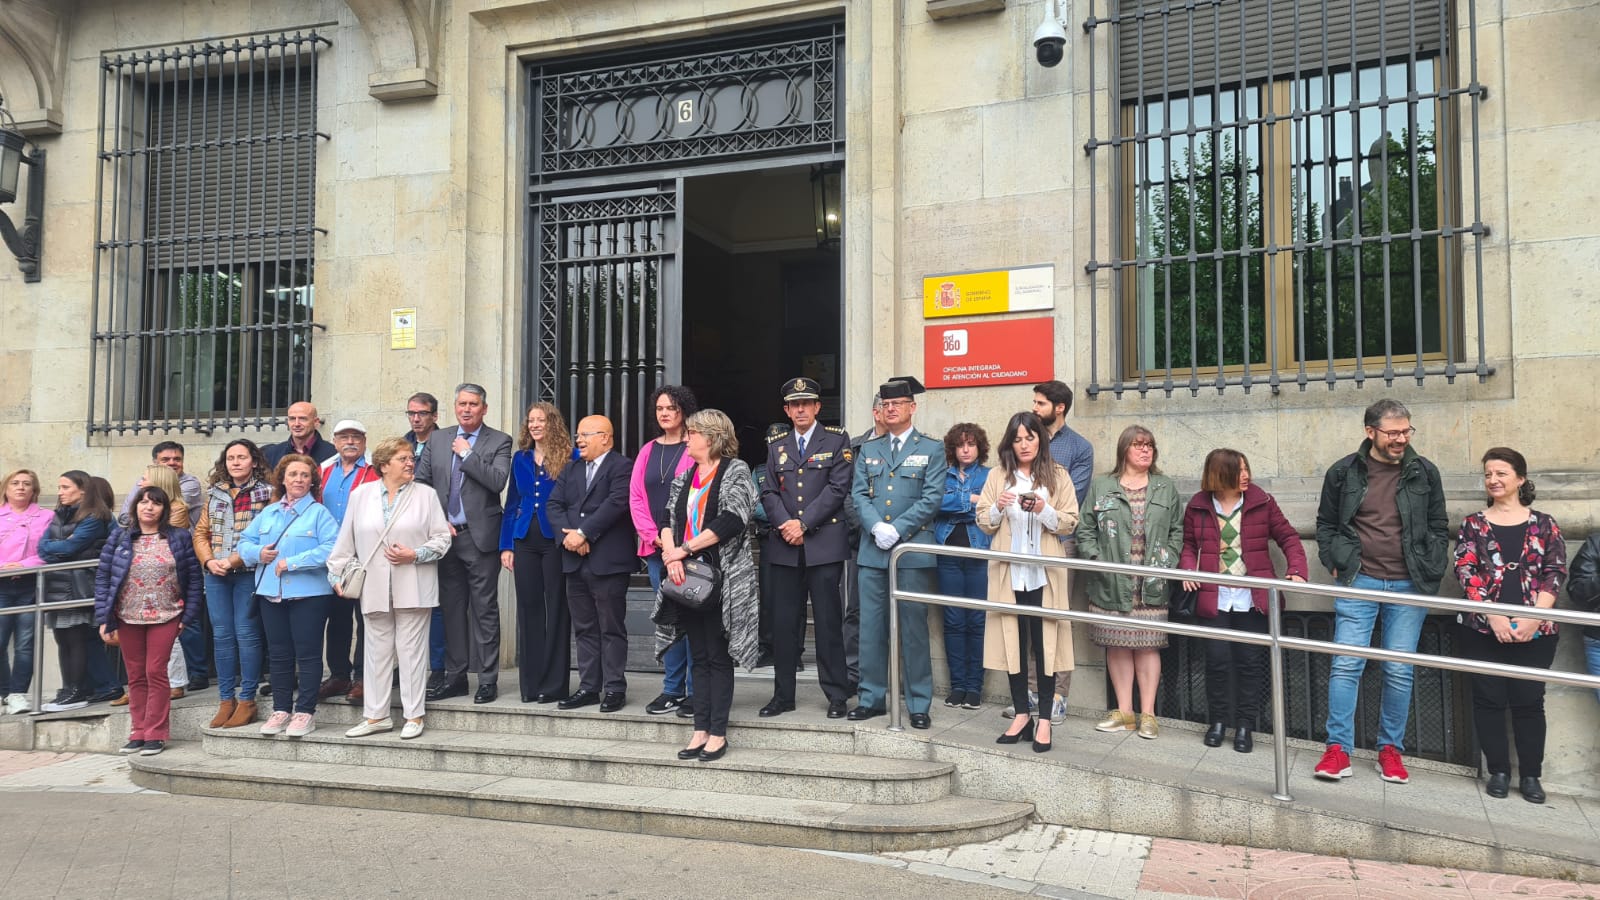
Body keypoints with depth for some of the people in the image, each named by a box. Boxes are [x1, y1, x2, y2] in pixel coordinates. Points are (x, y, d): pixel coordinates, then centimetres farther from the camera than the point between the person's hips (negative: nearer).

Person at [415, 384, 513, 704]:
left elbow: (498, 481, -15)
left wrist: (466, 454, -11)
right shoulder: (437, 439, 12)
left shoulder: (499, 441, -1)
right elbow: (421, 481, 10)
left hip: (480, 536, -4)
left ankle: (488, 679, 6)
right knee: (452, 608, 11)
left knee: (484, 609, 0)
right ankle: (454, 676, 19)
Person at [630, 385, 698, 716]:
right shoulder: (648, 451, 14)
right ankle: (673, 689, 16)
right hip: (655, 547, 5)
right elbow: (635, 497, 10)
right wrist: (654, 536, -2)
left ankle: (696, 690, 3)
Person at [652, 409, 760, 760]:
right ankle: (700, 730, 15)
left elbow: (731, 521, -17)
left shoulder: (735, 471, -5)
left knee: (718, 656, -1)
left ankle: (718, 734, 5)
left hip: (721, 577, -6)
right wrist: (671, 553, -11)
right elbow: (669, 517, 9)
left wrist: (684, 549, -15)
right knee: (699, 656, 10)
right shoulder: (685, 476, 15)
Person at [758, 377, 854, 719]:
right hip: (784, 546, 4)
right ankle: (783, 695, 14)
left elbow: (838, 488, -6)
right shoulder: (776, 445, 16)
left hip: (824, 543, -3)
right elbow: (769, 492, 10)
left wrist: (803, 523, -12)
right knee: (784, 622, 6)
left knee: (828, 622, -1)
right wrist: (785, 524, -9)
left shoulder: (837, 440, 4)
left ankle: (837, 696, 7)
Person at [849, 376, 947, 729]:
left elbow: (932, 498, -5)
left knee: (914, 628, 1)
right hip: (872, 551, 3)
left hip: (913, 549, -3)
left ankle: (919, 704, 9)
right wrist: (877, 527, -11)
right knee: (871, 627, 6)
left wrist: (896, 529, -14)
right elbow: (858, 494, 7)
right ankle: (872, 697, 17)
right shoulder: (868, 450, 15)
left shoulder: (931, 449, 5)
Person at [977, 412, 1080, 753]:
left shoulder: (1057, 476, 5)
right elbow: (983, 522, 8)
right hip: (1008, 572, 2)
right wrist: (998, 508, -12)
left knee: (1044, 643, -2)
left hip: (1044, 573, -2)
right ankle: (1021, 715, 14)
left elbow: (1070, 523, 1)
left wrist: (1044, 511, -16)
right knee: (1013, 642, 4)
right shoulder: (998, 476, 10)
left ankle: (1044, 720, 4)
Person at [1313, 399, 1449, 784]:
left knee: (1399, 671, 5)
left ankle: (1391, 750, 17)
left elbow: (1439, 528, 10)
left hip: (1409, 586, 1)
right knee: (1346, 665, -4)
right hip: (1359, 582, -1)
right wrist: (1336, 564, 1)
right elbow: (1326, 524, 11)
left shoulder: (1425, 473, 4)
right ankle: (1338, 749, 2)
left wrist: (1433, 574, 1)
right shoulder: (1343, 472, 1)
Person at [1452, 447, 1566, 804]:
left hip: (1534, 630, 0)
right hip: (1483, 629, 0)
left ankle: (1531, 775, 14)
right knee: (1489, 699, 3)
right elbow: (1465, 572, -3)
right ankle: (1498, 771, 14)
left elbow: (1555, 571, 0)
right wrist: (1493, 616, -14)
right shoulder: (1473, 524, 6)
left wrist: (1533, 617, -12)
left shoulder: (1543, 524, 6)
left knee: (1528, 700, 4)